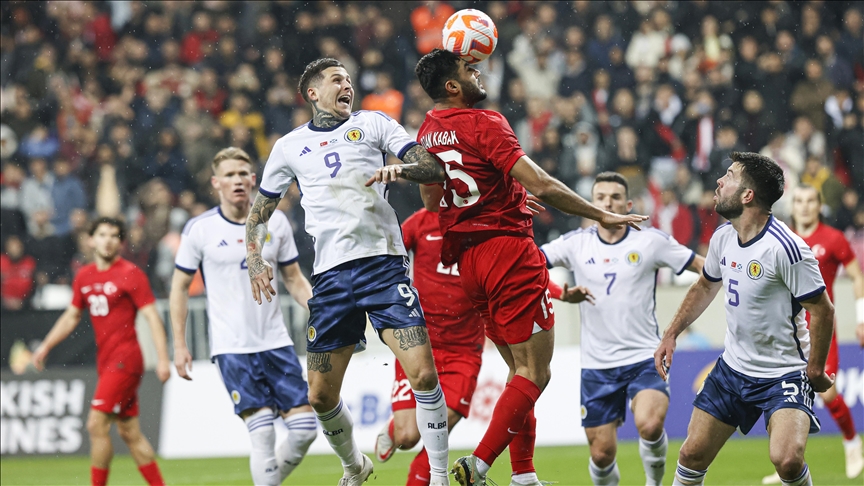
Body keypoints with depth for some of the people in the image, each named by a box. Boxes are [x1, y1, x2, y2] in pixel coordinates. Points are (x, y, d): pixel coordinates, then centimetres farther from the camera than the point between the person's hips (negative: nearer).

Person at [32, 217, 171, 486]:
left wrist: (163, 359, -17)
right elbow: (72, 316, 23)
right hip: (106, 361, 7)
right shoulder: (84, 276, 12)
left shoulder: (130, 274, -7)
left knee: (97, 425, -12)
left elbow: (152, 317, -10)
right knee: (130, 433, 8)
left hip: (125, 360, -7)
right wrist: (46, 346, 16)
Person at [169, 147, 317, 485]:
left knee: (304, 428, -2)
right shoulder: (200, 229, -3)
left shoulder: (276, 222, 6)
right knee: (263, 433, -13)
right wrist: (179, 345, 0)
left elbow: (293, 279, 15)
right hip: (231, 347, -4)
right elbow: (180, 286, 5)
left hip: (276, 342, 4)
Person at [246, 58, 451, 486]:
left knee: (423, 374, -17)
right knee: (321, 396, 1)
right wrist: (254, 260, 7)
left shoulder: (372, 124, 12)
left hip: (383, 262, -2)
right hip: (331, 274, 2)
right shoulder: (289, 147, 16)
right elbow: (259, 210, 23)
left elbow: (430, 163, 2)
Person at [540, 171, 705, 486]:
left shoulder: (651, 241, -1)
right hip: (597, 365, 2)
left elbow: (704, 267, 3)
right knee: (601, 454, 2)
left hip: (644, 358, -2)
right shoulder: (577, 244, 3)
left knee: (650, 425, -27)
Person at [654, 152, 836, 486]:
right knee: (692, 455, 7)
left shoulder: (785, 247, -23)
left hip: (785, 375, -7)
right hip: (733, 368, 7)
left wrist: (815, 371, -16)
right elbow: (705, 287, 21)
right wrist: (671, 334, 18)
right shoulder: (722, 238, 1)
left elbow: (822, 310, -18)